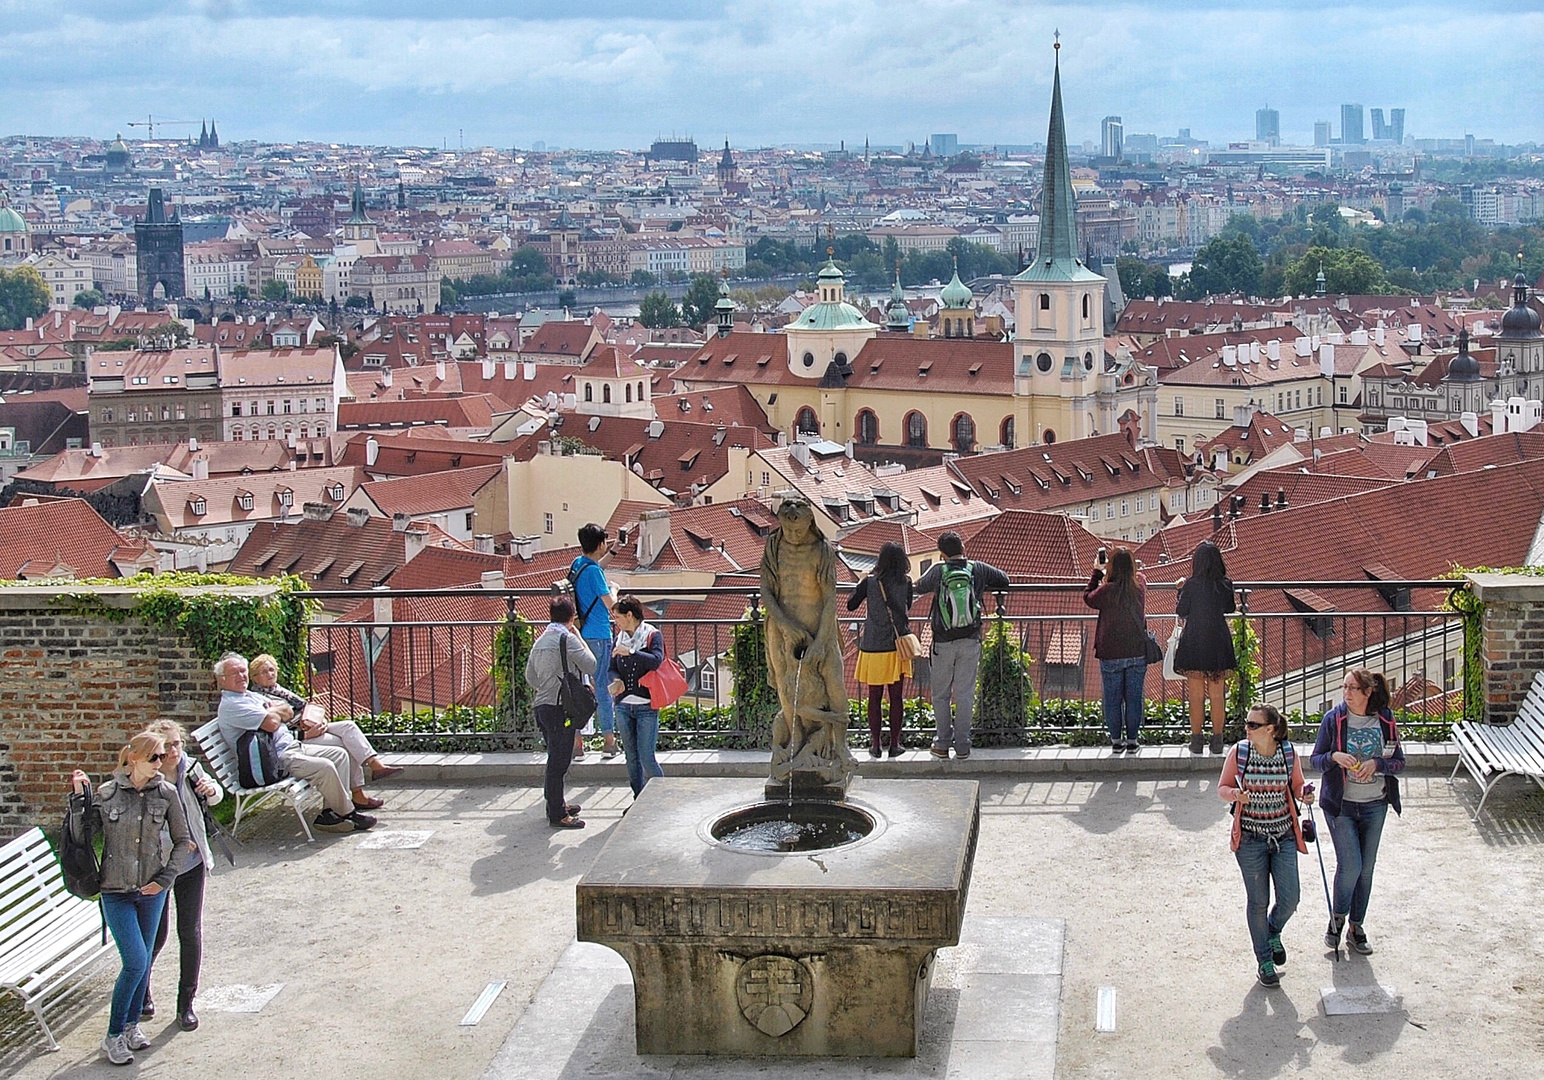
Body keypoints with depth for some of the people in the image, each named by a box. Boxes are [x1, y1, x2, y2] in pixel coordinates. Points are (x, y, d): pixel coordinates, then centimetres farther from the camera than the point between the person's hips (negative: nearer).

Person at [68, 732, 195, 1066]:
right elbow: (81, 837, -8)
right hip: (116, 891, -3)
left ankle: (131, 1025, 30)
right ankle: (113, 1036, 5)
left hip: (152, 890, 3)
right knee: (135, 962, -9)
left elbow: (183, 841, 4)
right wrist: (79, 798, -17)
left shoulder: (166, 793, -3)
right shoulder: (106, 794, -8)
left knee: (143, 960, 13)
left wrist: (164, 879, -3)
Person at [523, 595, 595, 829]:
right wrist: (580, 638, 1)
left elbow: (530, 679, 18)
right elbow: (591, 666, -9)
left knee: (556, 759, 20)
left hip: (542, 706, 9)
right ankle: (557, 815, -3)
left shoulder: (540, 641, 14)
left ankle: (557, 803, 32)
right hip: (560, 707, -9)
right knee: (558, 762, -5)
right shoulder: (568, 638, -11)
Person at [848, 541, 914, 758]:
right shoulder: (906, 583, -4)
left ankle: (876, 745, 10)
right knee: (896, 698, 7)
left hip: (873, 647, -1)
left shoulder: (870, 582, -8)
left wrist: (860, 582, 16)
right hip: (898, 645, 1)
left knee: (874, 698, 7)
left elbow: (851, 605, 4)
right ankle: (895, 744, 10)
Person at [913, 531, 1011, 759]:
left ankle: (942, 743, 10)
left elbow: (920, 587, 10)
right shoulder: (978, 570, -3)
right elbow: (1004, 581, 12)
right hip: (970, 642, 1)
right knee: (965, 694, 6)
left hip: (943, 642, -1)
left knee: (941, 695, 10)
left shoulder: (938, 572, -7)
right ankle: (962, 746, 6)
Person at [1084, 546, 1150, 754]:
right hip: (1137, 652, 2)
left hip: (1111, 653, -2)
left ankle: (1116, 741, 11)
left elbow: (1088, 598, 7)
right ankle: (1132, 740, 12)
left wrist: (1097, 572, 11)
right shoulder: (1140, 586, -5)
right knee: (1134, 697, 8)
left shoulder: (1107, 590, -14)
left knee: (1113, 698, 7)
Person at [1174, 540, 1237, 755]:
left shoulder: (1191, 585, -12)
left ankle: (1196, 740, 7)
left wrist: (1182, 589, 10)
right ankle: (1217, 741, 11)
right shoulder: (1225, 585, -3)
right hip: (1219, 642, 2)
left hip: (1194, 642, -2)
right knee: (1217, 694, 8)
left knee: (1196, 695, 5)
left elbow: (1181, 611, -3)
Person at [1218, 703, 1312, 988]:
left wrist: (1304, 794, -11)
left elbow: (1296, 786, 11)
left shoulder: (1289, 753, -4)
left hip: (1284, 835, 1)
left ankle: (1273, 932, 33)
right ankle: (1264, 960, 20)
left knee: (1289, 899, -2)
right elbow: (1222, 788, 2)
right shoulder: (1239, 752, -6)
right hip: (1250, 837, -1)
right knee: (1258, 901, 4)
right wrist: (1236, 794, -20)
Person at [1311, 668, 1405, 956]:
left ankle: (1356, 927, 24)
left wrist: (1377, 764, -19)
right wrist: (1334, 757, -23)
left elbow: (1399, 763, 1)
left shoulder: (1386, 721, -3)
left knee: (1366, 869, 9)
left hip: (1375, 806, 2)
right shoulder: (1333, 719, -7)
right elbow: (1316, 760, -2)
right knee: (1350, 866, -9)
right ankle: (1337, 918, 15)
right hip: (1341, 805, -2)